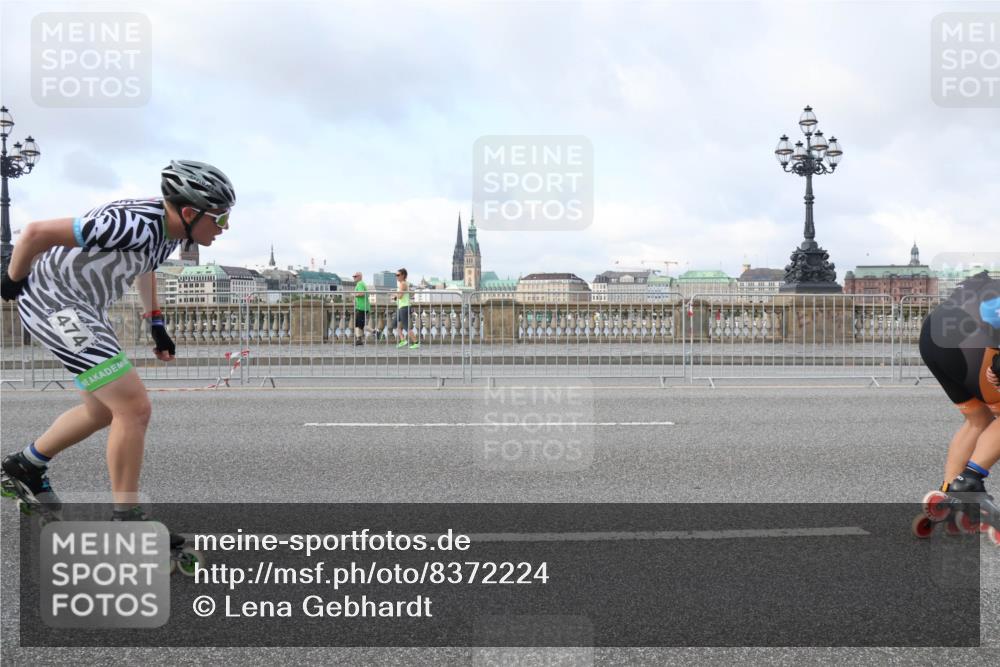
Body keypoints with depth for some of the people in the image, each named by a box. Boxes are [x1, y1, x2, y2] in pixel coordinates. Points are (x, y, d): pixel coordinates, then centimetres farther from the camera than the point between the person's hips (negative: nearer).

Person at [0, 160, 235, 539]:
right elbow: (35, 233, -27)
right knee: (134, 408, -14)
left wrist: (156, 324, 21)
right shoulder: (135, 225, -31)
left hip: (83, 308, 10)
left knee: (103, 411, 20)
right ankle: (126, 519, -4)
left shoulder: (169, 229, -2)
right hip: (53, 305, -10)